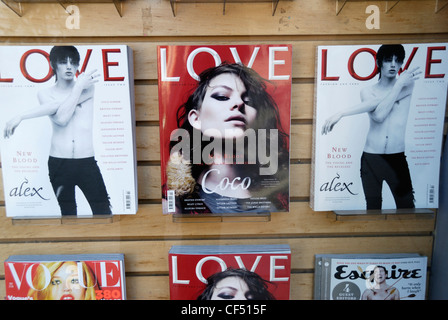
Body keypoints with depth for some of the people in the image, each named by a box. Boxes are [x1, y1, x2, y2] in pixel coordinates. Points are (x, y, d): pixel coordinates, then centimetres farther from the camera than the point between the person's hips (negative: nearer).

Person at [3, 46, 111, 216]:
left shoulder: (89, 85, 3)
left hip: (87, 163, -1)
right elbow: (61, 118, -12)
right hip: (59, 163, 1)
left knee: (103, 211, -4)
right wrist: (79, 86, -8)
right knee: (68, 212, 10)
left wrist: (22, 116, -12)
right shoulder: (45, 93, 7)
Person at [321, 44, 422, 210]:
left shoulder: (408, 84, 2)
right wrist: (399, 83, -12)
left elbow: (377, 103, -16)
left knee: (407, 208, 1)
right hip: (371, 159, 1)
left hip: (397, 159, 0)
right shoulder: (367, 91, 5)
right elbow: (378, 116, -14)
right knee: (373, 208, 8)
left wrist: (342, 113, -21)